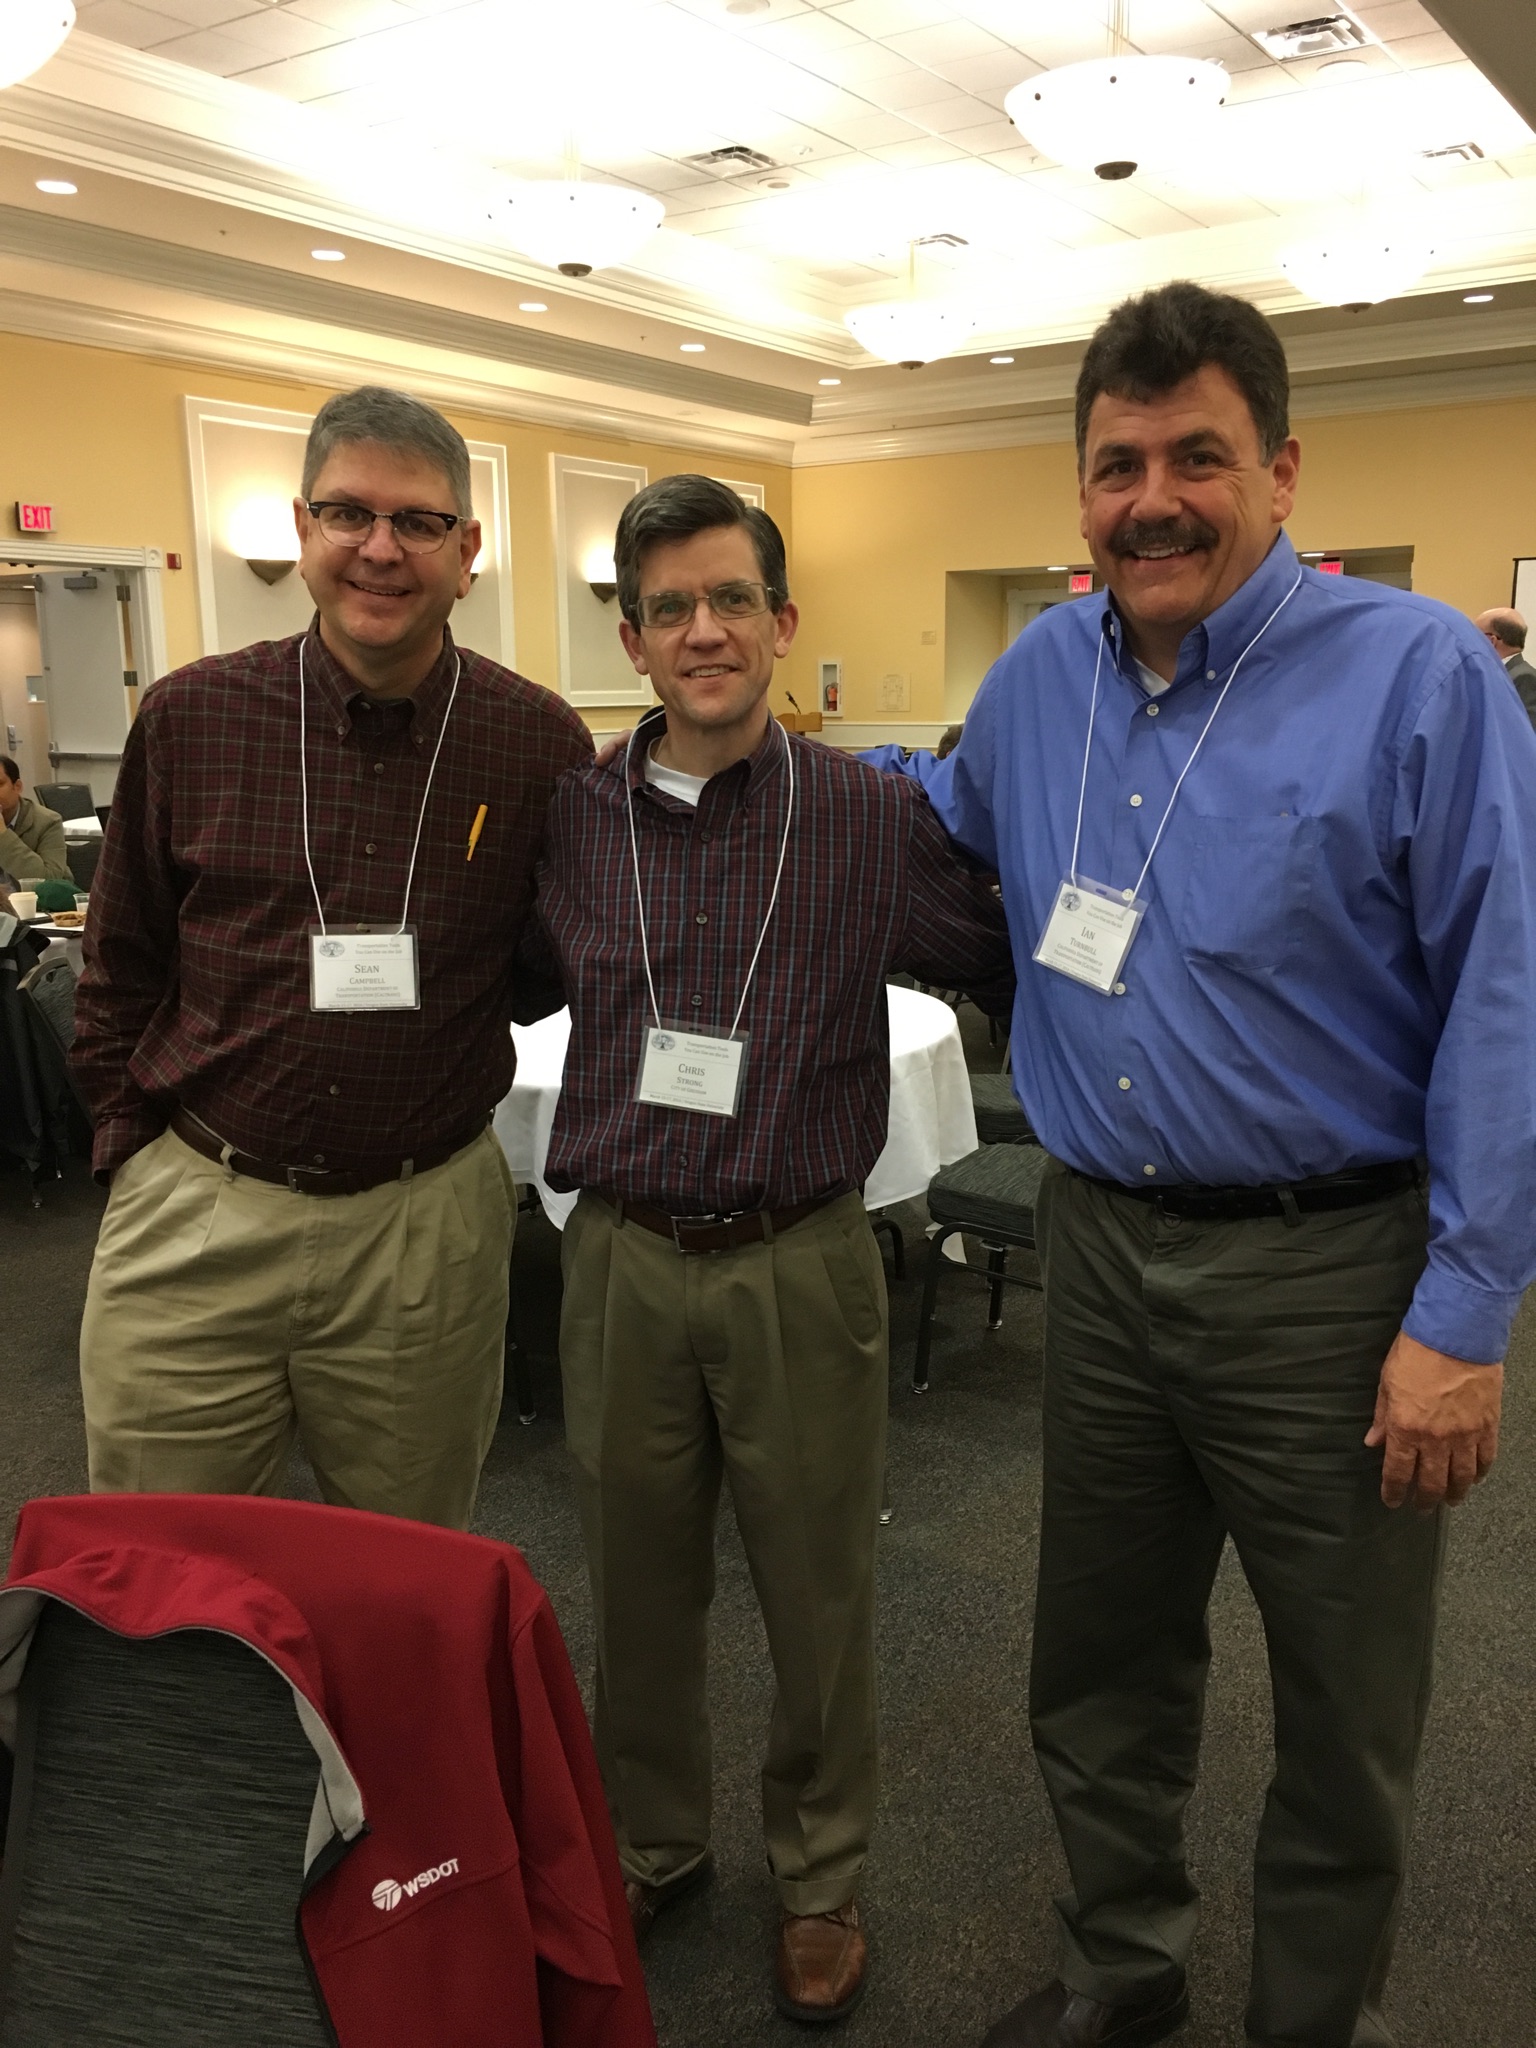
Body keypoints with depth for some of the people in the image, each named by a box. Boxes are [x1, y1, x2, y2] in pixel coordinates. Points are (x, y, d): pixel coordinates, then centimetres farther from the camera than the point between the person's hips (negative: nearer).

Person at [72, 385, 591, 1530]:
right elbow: (122, 968, 8)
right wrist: (140, 1150, 5)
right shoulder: (191, 718, -3)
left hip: (428, 1226, 0)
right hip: (191, 1222, 1)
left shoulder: (541, 744, -5)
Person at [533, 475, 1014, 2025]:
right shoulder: (570, 820, 1)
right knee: (637, 1586, 19)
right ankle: (652, 1844, 45)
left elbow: (1015, 979, 1)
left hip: (799, 1264, -2)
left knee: (817, 1595, 14)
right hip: (621, 1258, 2)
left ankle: (819, 1880, 40)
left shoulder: (874, 819, -6)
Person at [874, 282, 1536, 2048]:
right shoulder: (1039, 677, 5)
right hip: (1098, 1243, 5)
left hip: (1328, 1272, -4)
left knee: (1343, 1715, 15)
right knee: (1099, 1667, 21)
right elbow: (946, 827, 25)